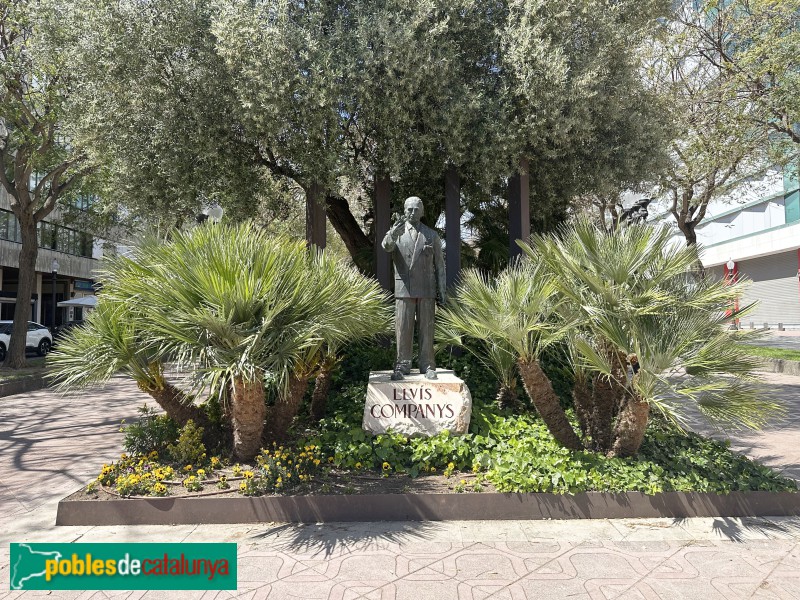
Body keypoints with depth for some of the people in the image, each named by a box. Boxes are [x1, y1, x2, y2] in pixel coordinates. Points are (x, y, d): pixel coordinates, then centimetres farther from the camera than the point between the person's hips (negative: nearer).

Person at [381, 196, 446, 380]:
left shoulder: (432, 235, 9)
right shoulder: (396, 232, 8)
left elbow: (439, 265, 9)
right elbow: (386, 246, -16)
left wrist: (442, 291, 4)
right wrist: (393, 233, -38)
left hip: (426, 289, 0)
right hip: (403, 289, 0)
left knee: (426, 329, 3)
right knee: (403, 329, 0)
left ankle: (427, 366, 8)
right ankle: (402, 365, 7)